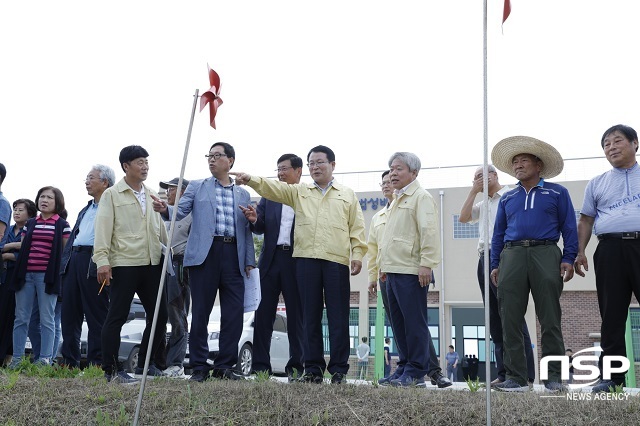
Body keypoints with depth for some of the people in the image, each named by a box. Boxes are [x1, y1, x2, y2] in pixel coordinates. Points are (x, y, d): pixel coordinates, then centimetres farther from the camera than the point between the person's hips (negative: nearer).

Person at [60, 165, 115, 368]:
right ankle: (69, 362, 16)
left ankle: (96, 363, 1)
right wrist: (64, 263, 14)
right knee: (69, 315, 9)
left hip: (94, 265, -9)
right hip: (73, 261, 9)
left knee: (96, 316, -4)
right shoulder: (85, 210, 25)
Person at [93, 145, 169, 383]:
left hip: (151, 263, 6)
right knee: (116, 317, -3)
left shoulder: (152, 195, 15)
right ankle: (111, 370, 5)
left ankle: (145, 363, 23)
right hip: (123, 264, -6)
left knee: (159, 314, 8)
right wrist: (102, 260, -14)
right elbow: (103, 228, -7)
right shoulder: (112, 194, -1)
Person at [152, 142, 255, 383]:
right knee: (200, 313, 0)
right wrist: (165, 210, -22)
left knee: (234, 313, 0)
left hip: (233, 255, 2)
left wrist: (249, 260, 8)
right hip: (204, 254, -2)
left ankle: (224, 366, 11)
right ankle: (199, 367, 9)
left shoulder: (243, 194, 17)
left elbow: (247, 230, 16)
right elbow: (180, 211, 0)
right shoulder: (197, 187, 12)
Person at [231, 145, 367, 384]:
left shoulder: (347, 195, 15)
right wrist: (251, 180, -12)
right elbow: (273, 188, 5)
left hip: (337, 261, -1)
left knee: (338, 317, -2)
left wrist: (358, 254, -3)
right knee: (310, 316, 4)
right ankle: (313, 369, 10)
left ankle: (339, 369, 5)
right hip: (306, 259, 2)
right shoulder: (299, 192, 18)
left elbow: (357, 228, 9)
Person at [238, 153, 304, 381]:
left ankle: (296, 366, 10)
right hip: (271, 259, 3)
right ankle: (260, 366, 7)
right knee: (263, 313, 2)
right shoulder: (269, 195, 14)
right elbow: (261, 227, 9)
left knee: (296, 314, 3)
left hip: (297, 260, -3)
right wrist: (254, 220, -12)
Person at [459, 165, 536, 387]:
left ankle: (525, 375, -9)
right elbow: (463, 217, 13)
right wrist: (474, 191, 11)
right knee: (494, 319, 5)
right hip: (484, 259, 8)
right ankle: (504, 374, 8)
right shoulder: (483, 204, 23)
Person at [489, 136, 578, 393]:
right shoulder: (507, 198, 21)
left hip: (546, 254, -3)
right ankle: (515, 377, 2)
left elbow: (569, 227, 6)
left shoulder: (557, 193, 12)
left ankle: (554, 376, 3)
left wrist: (568, 259, -5)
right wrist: (495, 264, 10)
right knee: (510, 320, -2)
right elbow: (498, 233, 20)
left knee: (550, 319, -3)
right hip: (512, 255, 3)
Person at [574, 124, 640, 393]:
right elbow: (586, 221, 17)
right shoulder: (596, 184, 20)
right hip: (610, 249, 2)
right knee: (612, 316, 1)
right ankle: (611, 376, 5)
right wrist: (580, 252, 4)